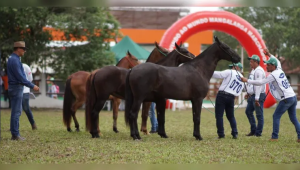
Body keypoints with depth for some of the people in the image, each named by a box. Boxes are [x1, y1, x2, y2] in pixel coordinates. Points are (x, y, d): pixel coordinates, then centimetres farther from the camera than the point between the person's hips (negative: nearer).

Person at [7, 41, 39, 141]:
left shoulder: (13, 59, 14)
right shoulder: (14, 60, -18)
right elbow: (20, 77, -22)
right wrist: (32, 86, -18)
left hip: (15, 88, 10)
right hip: (16, 88, -10)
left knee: (17, 112, 13)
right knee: (16, 112, -6)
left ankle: (15, 134, 16)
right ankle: (15, 135, -3)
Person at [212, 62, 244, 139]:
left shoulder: (230, 72, -4)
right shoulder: (243, 80, 16)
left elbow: (218, 74, -10)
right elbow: (238, 92, 15)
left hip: (222, 95, -6)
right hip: (231, 98, 6)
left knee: (219, 116, -1)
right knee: (231, 116, 18)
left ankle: (221, 134, -4)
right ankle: (235, 133, 10)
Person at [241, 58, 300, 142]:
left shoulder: (273, 75, -12)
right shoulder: (280, 71, 12)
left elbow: (260, 82, -14)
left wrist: (247, 80, -8)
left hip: (286, 99, -8)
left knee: (276, 116, 2)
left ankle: (274, 137, 0)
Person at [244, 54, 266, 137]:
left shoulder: (259, 71, -16)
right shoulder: (253, 71, 16)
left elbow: (258, 85, -22)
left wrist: (257, 98, -26)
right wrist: (248, 93, 22)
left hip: (258, 96, -11)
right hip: (252, 96, 11)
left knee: (259, 114, -4)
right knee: (248, 111, 14)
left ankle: (258, 133, 0)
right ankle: (253, 130, 21)